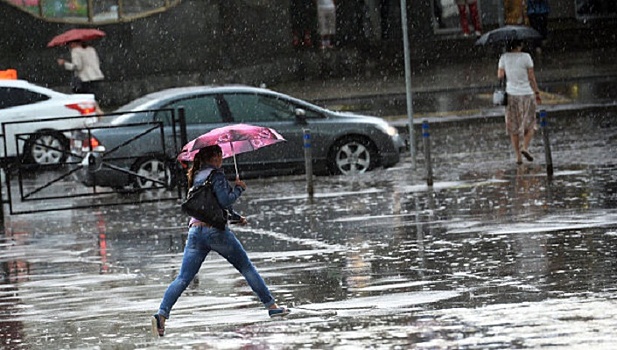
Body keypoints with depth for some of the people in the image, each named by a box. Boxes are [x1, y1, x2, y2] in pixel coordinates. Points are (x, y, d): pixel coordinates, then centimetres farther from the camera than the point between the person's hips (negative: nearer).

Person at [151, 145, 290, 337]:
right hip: (216, 231, -6)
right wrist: (239, 188, 1)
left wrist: (236, 217, 34)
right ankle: (271, 306, 13)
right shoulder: (216, 175, -5)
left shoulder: (196, 177, 20)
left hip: (195, 230, 6)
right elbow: (225, 200, -15)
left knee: (183, 278, -3)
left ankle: (162, 314, -21)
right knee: (247, 268, 9)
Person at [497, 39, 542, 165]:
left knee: (513, 127, 10)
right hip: (526, 94, -2)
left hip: (511, 95, 2)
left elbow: (500, 76, -3)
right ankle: (525, 147, -11)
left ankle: (518, 155, 9)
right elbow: (531, 77, -7)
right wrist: (537, 93, 1)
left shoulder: (504, 58, -2)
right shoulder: (526, 57, -9)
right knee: (530, 124, 11)